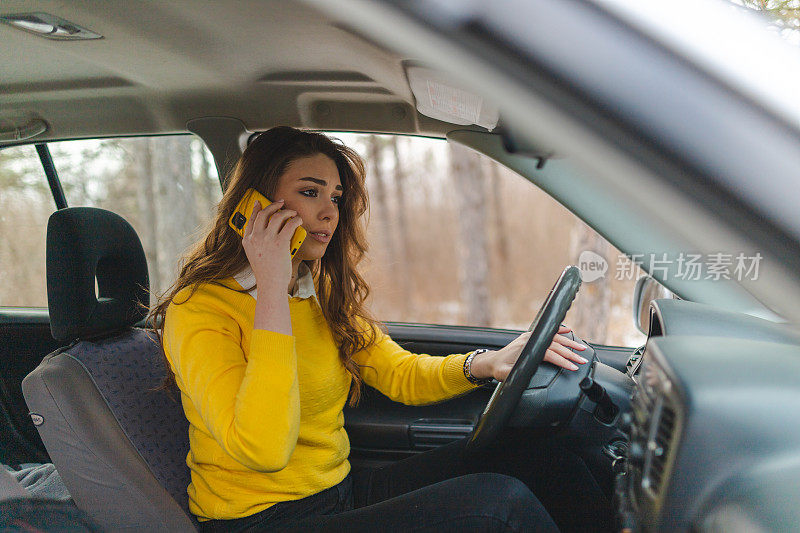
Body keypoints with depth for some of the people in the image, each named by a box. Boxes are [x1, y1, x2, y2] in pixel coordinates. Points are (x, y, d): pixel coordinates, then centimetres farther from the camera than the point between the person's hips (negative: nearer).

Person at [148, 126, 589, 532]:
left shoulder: (323, 298, 11)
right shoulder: (200, 309, -16)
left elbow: (401, 375, 10)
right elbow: (263, 449, -29)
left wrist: (485, 364, -10)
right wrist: (272, 288, -27)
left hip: (337, 494, 8)